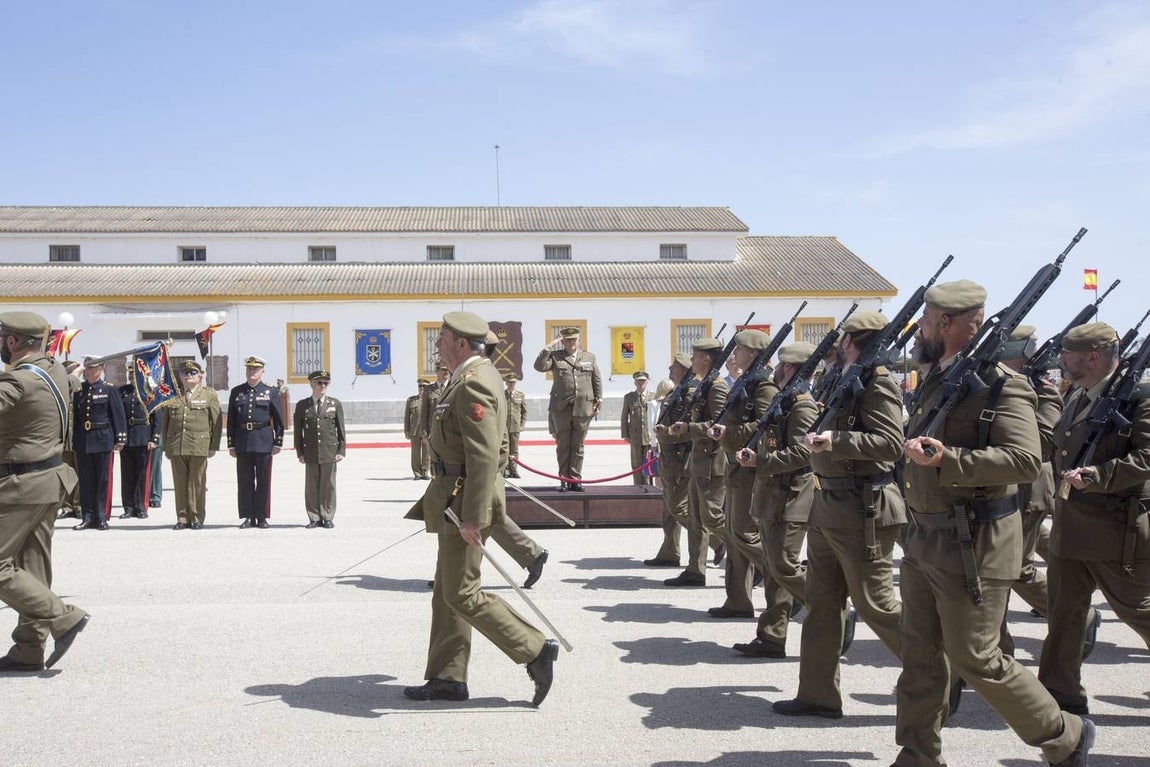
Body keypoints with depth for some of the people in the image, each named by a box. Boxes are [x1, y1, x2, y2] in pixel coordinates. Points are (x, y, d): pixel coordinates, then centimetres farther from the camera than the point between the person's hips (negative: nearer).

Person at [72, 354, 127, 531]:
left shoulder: (109, 389, -1)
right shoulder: (79, 390, 9)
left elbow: (119, 415, -2)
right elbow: (75, 416, 12)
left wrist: (120, 440, -7)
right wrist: (73, 441, 9)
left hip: (103, 441, -3)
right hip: (82, 442, 3)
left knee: (103, 480, 1)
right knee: (85, 481, 6)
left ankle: (102, 518, 7)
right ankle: (88, 517, 12)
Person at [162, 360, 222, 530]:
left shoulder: (209, 395, 6)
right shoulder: (172, 397, 12)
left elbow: (217, 422, 4)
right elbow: (165, 423, 15)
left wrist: (213, 446, -2)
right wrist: (166, 446, 9)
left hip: (199, 447, -2)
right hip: (176, 448, 2)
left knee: (197, 484, 0)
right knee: (180, 484, 4)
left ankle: (197, 518, 8)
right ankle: (182, 518, 11)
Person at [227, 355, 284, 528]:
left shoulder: (271, 392, 5)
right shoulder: (236, 392, 10)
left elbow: (278, 420, 4)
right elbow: (231, 420, 11)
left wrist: (278, 443, -1)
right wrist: (231, 444, 6)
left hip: (264, 441, -2)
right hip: (242, 442, 2)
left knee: (263, 480, 1)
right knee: (244, 481, 4)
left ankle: (262, 517, 8)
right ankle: (248, 517, 10)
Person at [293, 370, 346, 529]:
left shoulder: (335, 404, 6)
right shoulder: (302, 405, 6)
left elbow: (341, 430, 5)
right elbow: (298, 431, 7)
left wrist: (341, 451, -1)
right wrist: (300, 453, 1)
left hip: (330, 452, -1)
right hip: (310, 453, 1)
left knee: (328, 485, 2)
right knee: (311, 486, 3)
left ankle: (327, 517, 10)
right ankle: (314, 518, 11)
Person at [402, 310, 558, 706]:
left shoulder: (473, 384, -19)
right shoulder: (478, 376, 14)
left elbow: (484, 456, -26)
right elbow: (496, 446, 22)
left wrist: (471, 518, -26)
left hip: (464, 500, -11)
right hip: (457, 499, 11)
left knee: (462, 593, -4)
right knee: (447, 592, 14)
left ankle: (536, 651, 2)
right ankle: (448, 679, 21)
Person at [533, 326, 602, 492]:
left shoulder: (590, 358, 12)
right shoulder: (555, 357, 7)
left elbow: (597, 382, 14)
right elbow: (539, 366, -9)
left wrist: (598, 403, 7)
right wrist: (549, 347, -9)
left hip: (583, 409, 1)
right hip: (561, 409, -1)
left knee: (577, 446, 5)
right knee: (563, 446, 3)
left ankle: (575, 479, 11)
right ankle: (564, 480, 10)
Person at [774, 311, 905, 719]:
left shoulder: (877, 384, -15)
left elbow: (891, 442, -26)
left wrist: (836, 440, -33)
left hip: (863, 509, -10)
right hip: (828, 506, 10)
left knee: (875, 603, -2)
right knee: (821, 602, 11)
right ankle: (818, 694, 18)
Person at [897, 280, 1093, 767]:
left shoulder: (999, 385, -17)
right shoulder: (934, 381, 11)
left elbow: (1026, 460, -28)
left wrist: (946, 459, -35)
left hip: (973, 545, -9)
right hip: (924, 540, 9)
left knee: (975, 660, 1)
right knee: (920, 657, 12)